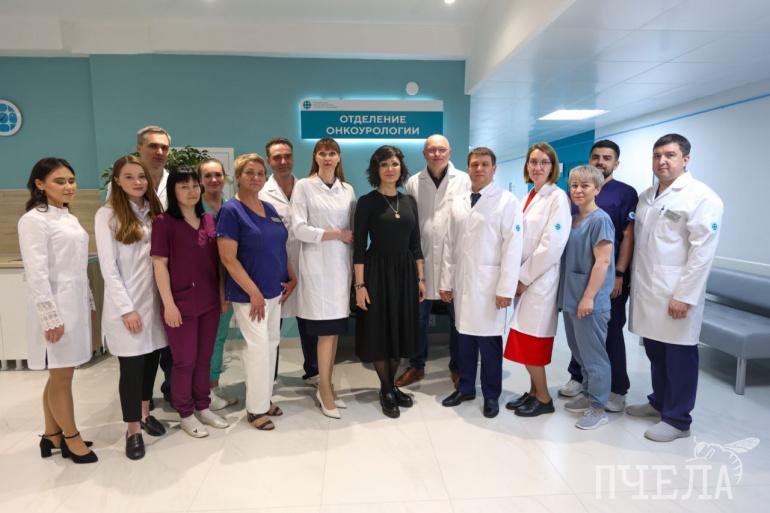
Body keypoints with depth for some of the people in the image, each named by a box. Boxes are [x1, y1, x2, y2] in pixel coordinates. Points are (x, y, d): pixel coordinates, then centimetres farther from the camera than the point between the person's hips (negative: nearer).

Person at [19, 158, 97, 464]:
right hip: (56, 306, -8)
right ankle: (71, 438, 17)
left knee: (60, 375, 15)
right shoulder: (34, 220, -11)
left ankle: (52, 436, 27)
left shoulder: (70, 219, 13)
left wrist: (89, 303, 15)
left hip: (76, 303, 8)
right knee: (61, 376, 4)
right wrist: (50, 317, -19)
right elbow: (37, 272, -16)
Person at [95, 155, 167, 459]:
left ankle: (145, 413, 32)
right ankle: (133, 430, 16)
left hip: (154, 299, 5)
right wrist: (127, 308, -14)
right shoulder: (107, 215, -6)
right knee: (131, 366, 1)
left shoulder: (154, 212, 9)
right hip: (126, 304, -4)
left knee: (151, 359, 12)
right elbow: (108, 267, -10)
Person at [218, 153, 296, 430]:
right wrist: (254, 292, -18)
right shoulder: (231, 210, -11)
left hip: (275, 291, 7)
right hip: (250, 293, -7)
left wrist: (292, 278, 4)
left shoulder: (269, 209, 9)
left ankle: (266, 399, 28)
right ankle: (256, 408, 14)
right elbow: (228, 258, -17)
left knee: (271, 344, 13)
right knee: (258, 346, -3)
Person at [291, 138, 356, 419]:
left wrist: (349, 237, -5)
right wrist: (337, 234, -9)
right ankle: (325, 391, 11)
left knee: (334, 330, 7)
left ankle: (325, 387, 21)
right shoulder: (303, 186, -1)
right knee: (326, 331, -4)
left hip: (341, 263, 4)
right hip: (317, 264, -4)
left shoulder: (347, 189, 13)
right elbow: (298, 229, -9)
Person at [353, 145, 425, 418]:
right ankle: (386, 391, 22)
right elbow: (359, 246, -8)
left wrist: (421, 278, 6)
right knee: (379, 331, 4)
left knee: (401, 331, 12)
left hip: (405, 272, 5)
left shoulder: (409, 201, 8)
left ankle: (391, 386, 31)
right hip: (378, 271, -4)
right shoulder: (367, 202, -5)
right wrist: (360, 285, -14)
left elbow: (415, 243, 10)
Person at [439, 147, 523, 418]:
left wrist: (506, 288, -13)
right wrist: (446, 281, 9)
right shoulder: (458, 203, 11)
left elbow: (512, 247, -9)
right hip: (462, 281, 4)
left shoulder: (507, 201, -5)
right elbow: (449, 245, 12)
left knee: (489, 340, 4)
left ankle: (491, 395, 21)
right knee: (464, 337, 11)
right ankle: (465, 387, 28)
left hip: (489, 283, -4)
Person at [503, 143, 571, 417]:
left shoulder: (557, 198, -10)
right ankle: (534, 391, 26)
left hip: (540, 279, -7)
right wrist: (519, 276, 6)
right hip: (525, 277, 7)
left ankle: (543, 398, 15)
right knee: (524, 341, 11)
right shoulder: (529, 197, 12)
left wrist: (525, 277, -13)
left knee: (529, 341, -2)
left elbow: (552, 246, -18)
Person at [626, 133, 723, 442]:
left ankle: (677, 420, 17)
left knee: (678, 357, 4)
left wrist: (684, 296, -17)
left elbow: (702, 252, -14)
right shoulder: (647, 196, 13)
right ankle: (659, 402, 34)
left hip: (676, 295, -6)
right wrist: (635, 282, 12)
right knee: (655, 352, 16)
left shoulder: (702, 198, -8)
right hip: (646, 291, 6)